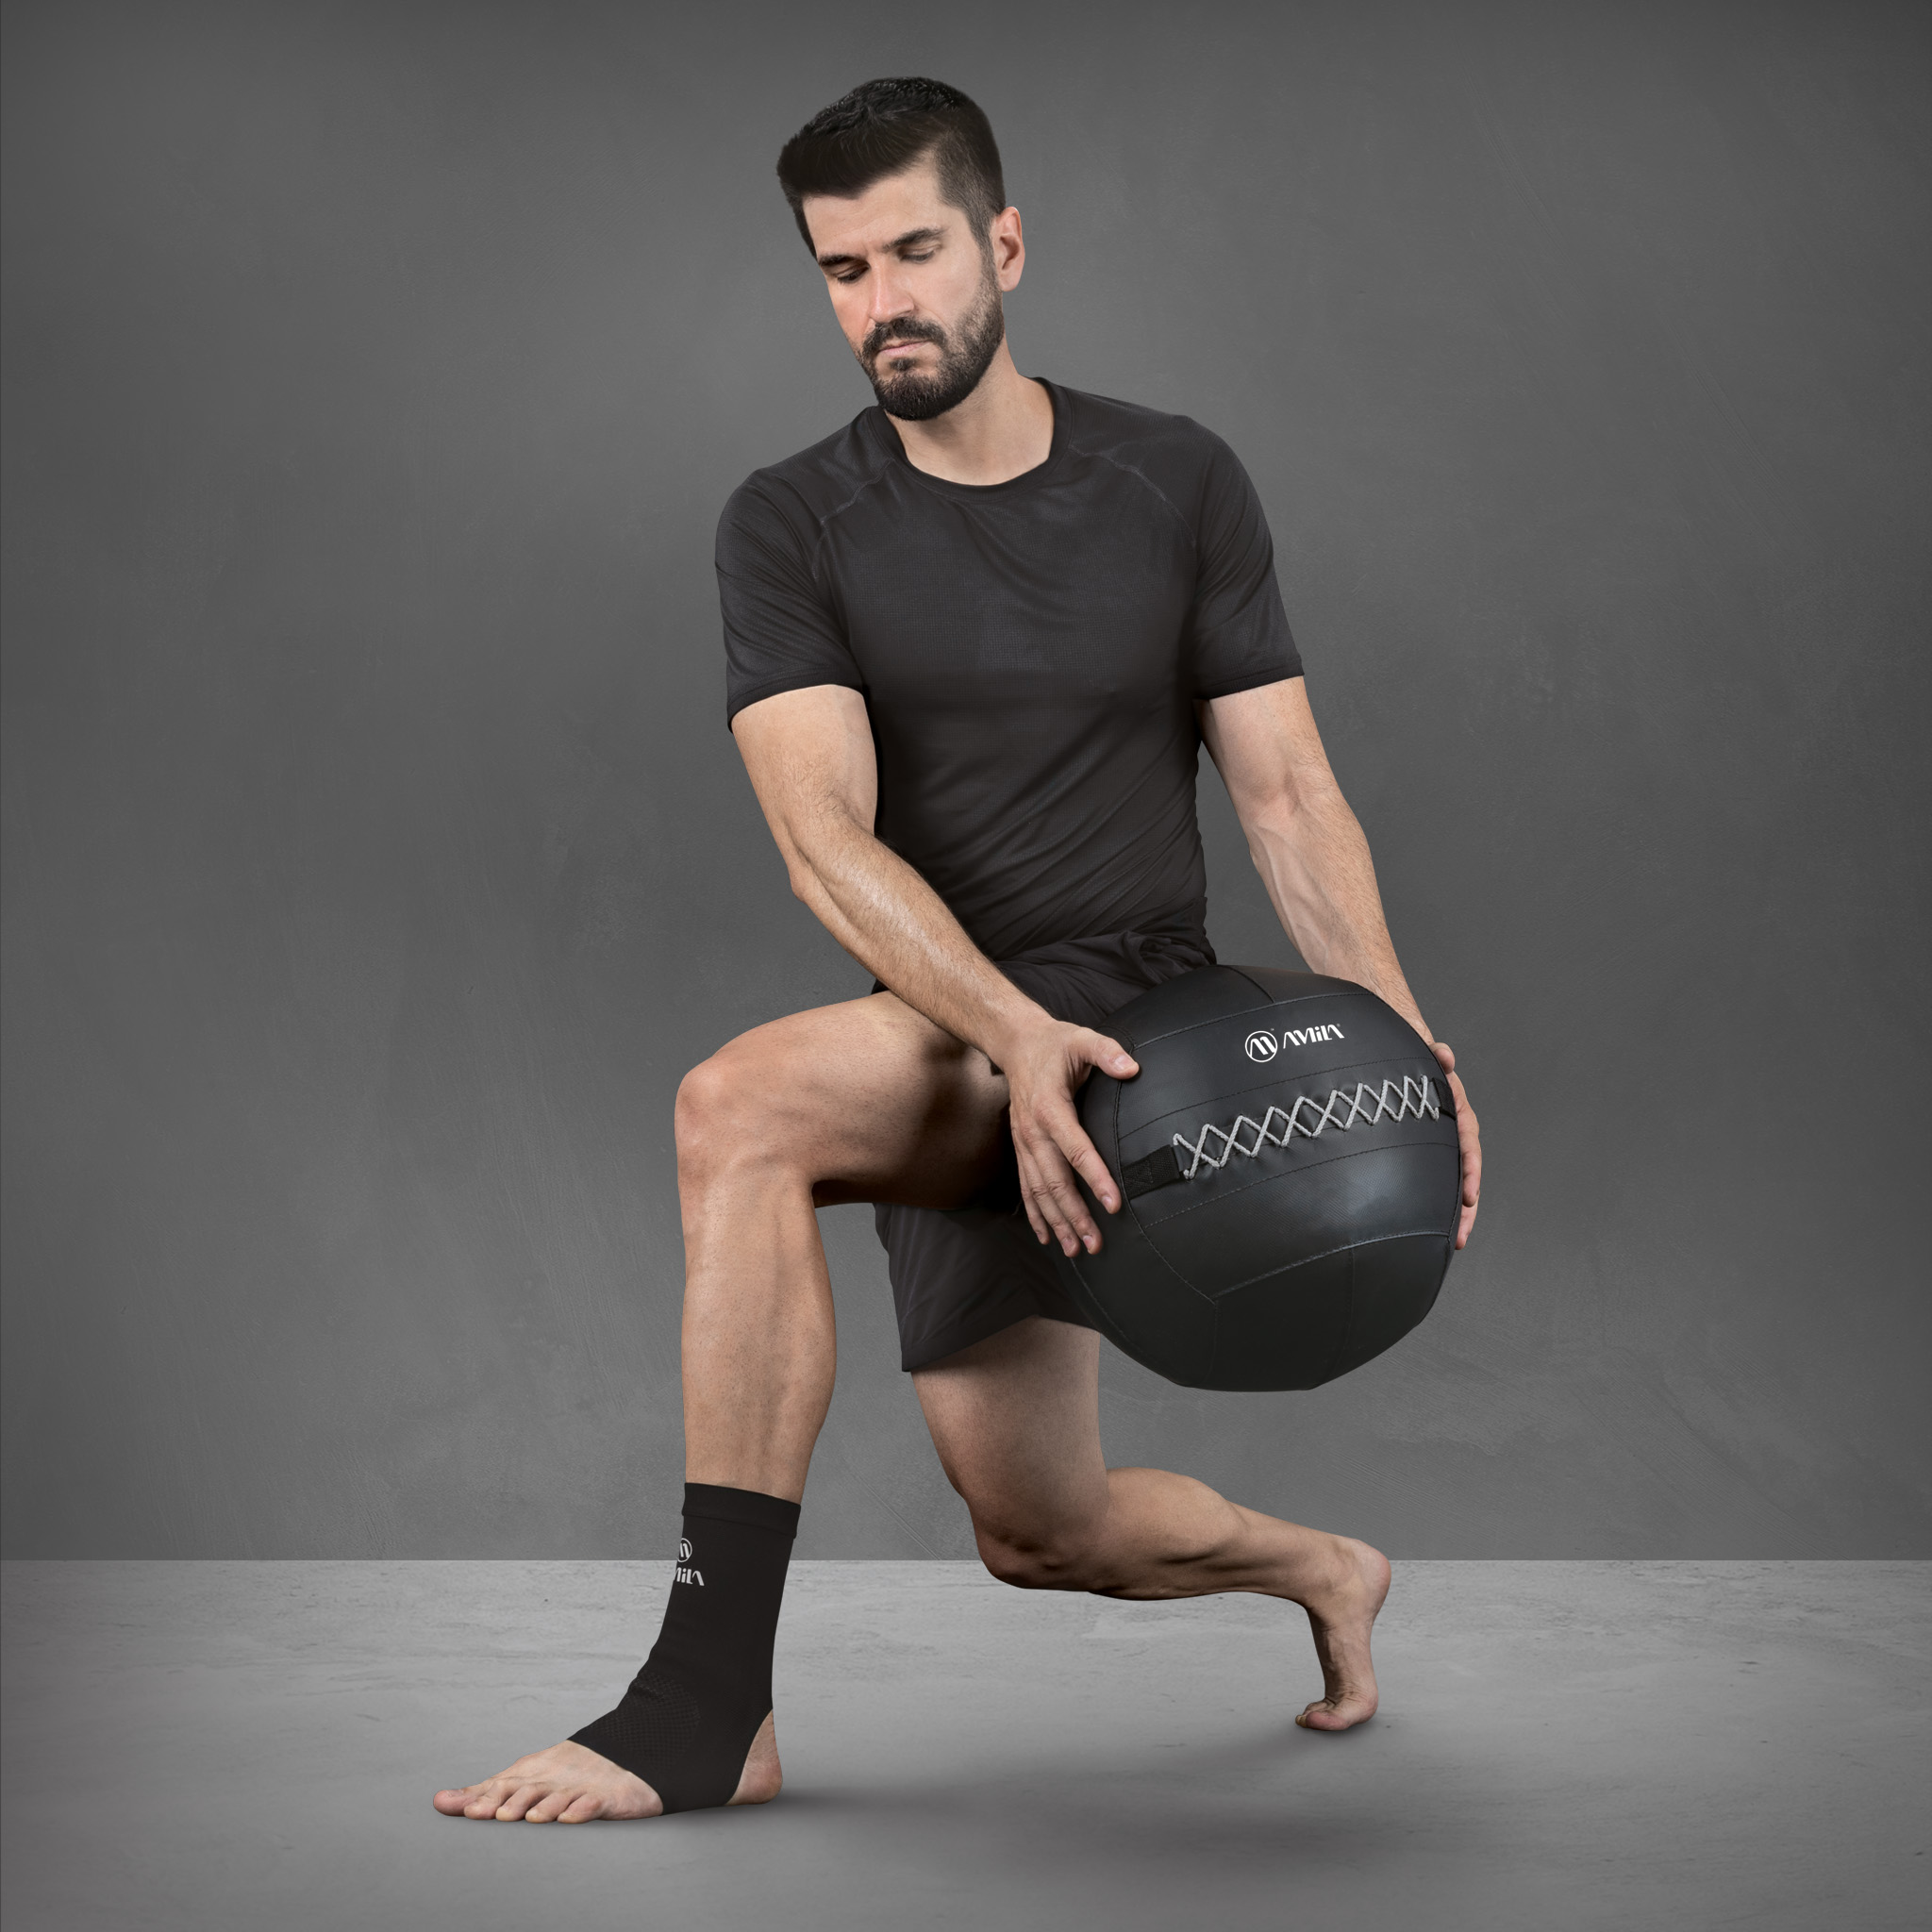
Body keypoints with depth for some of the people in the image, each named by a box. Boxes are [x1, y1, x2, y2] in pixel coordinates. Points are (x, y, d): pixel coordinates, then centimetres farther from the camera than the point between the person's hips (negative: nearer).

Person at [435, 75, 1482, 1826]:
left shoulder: (1178, 487, 2)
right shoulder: (792, 527, 1)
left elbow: (1285, 794, 2)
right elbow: (829, 842, -12)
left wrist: (1405, 1044, -13)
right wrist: (1019, 1036, -29)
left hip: (1122, 1021, -4)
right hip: (961, 1044, 4)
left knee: (740, 1108, -30)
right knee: (1040, 1533, 10)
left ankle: (704, 1710, -24)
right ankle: (1324, 1570, 44)